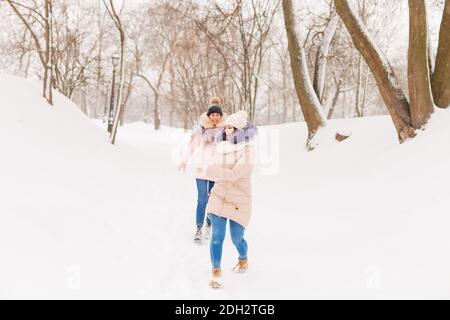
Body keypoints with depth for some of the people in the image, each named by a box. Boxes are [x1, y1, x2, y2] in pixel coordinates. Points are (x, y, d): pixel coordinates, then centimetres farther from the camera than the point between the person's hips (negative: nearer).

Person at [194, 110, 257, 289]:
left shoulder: (248, 151, -18)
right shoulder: (222, 147, 0)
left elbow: (234, 174, -26)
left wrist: (206, 170, -23)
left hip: (239, 202, -4)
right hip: (219, 197, 4)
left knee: (237, 239, 5)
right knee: (217, 237, -4)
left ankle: (243, 259, 38)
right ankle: (216, 272, 10)